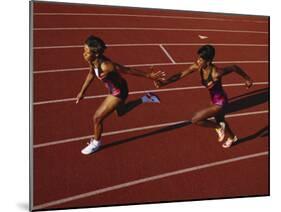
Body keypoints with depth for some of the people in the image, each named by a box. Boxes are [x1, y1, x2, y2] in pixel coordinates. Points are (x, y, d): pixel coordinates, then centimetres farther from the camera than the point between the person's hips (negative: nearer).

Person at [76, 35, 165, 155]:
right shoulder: (92, 60, -17)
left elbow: (129, 71, -30)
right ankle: (145, 99, 38)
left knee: (97, 117, 1)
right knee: (121, 112, 32)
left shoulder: (106, 66, -40)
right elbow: (91, 74, 5)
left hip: (118, 92, -8)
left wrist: (149, 76, -21)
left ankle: (96, 143, 28)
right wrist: (82, 92, 10)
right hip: (114, 89, 8)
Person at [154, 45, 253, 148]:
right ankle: (232, 137, 63)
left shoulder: (216, 73, -35)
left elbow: (234, 67, -22)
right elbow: (181, 74, -18)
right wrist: (164, 82, -32)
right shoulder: (197, 67, -17)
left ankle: (219, 127, 10)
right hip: (213, 100, 8)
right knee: (220, 120, 33)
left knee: (195, 120, -14)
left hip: (220, 102, -8)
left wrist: (247, 78, -6)